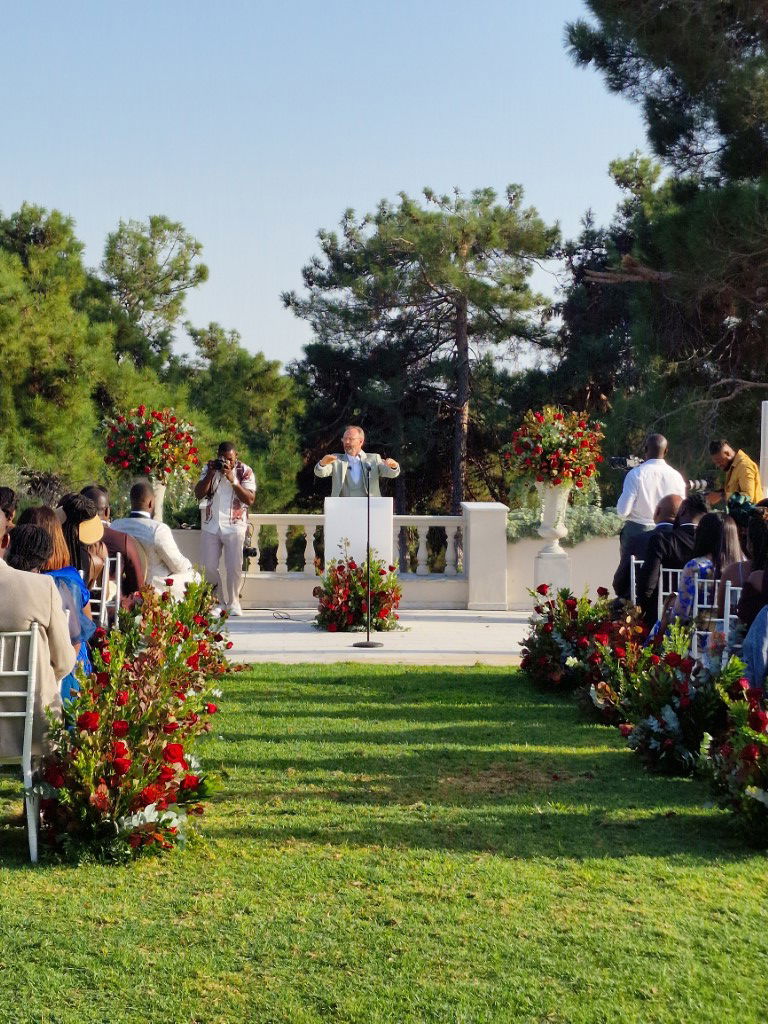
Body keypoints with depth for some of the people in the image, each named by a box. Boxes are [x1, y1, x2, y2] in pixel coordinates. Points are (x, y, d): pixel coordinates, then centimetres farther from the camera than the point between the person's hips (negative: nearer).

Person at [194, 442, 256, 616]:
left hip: (234, 526, -3)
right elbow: (198, 494, -1)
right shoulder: (210, 467, 5)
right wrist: (211, 474, -12)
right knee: (208, 568, 2)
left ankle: (233, 603, 11)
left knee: (234, 568, -4)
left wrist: (233, 480, -19)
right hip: (210, 525, 3)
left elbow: (250, 499, -12)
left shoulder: (245, 471, -3)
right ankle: (220, 601, 18)